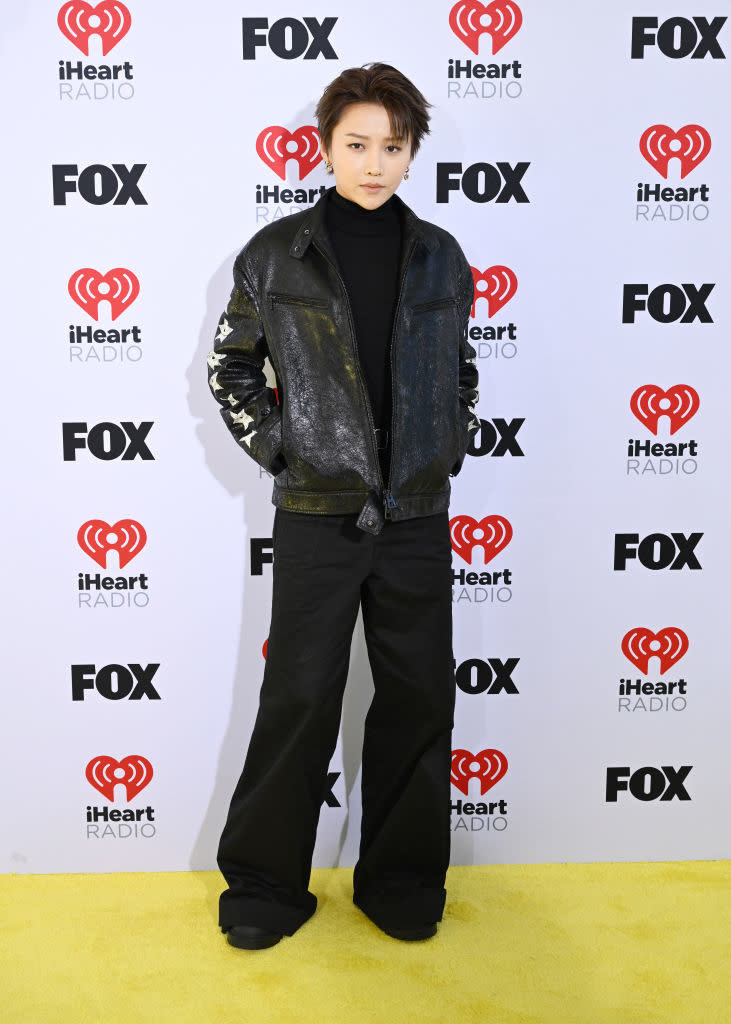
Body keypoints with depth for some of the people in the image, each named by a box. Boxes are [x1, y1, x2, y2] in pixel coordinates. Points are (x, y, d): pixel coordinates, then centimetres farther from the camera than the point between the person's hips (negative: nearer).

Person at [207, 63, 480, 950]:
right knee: (299, 699, 4)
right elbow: (230, 367, 7)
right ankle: (265, 885, 23)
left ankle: (402, 880, 28)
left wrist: (452, 446, 7)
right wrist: (274, 448, -2)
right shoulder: (276, 254, -1)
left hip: (418, 515, 3)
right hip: (318, 514, -2)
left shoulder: (440, 257, 7)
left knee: (418, 700, 9)